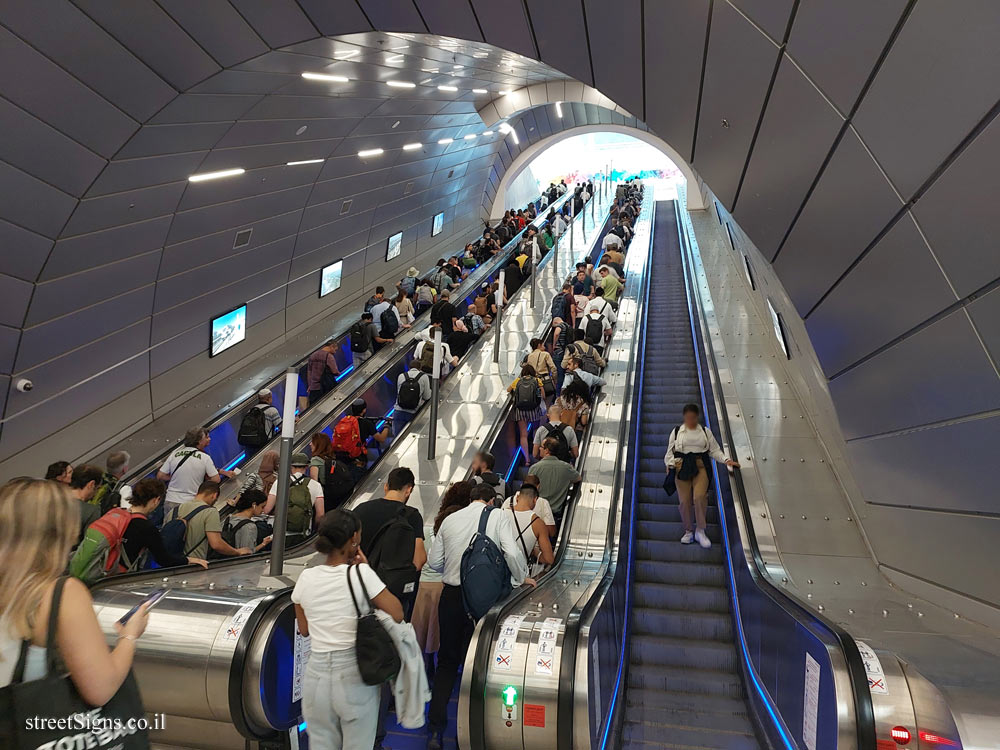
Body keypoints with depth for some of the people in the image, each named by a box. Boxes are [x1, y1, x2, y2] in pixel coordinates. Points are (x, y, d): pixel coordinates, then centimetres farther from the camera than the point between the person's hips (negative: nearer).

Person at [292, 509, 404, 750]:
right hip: (355, 677, -3)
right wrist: (365, 569, -4)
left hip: (317, 675, 3)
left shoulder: (306, 578, -2)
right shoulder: (360, 572, -14)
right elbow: (397, 614, -10)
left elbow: (304, 629, 12)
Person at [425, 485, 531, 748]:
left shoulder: (450, 519, 4)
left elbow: (433, 561, 7)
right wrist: (521, 578, 2)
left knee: (447, 661, 15)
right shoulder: (499, 517, -5)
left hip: (451, 596, 2)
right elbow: (512, 553, -15)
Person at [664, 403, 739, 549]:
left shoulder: (705, 431, 12)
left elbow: (714, 450, 11)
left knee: (699, 496, -18)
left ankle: (700, 531, -3)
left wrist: (726, 460, -4)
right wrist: (671, 463, -7)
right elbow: (670, 451, 9)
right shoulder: (677, 431, 10)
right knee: (684, 500, -2)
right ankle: (688, 531, 17)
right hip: (682, 467, 0)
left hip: (700, 467, 0)